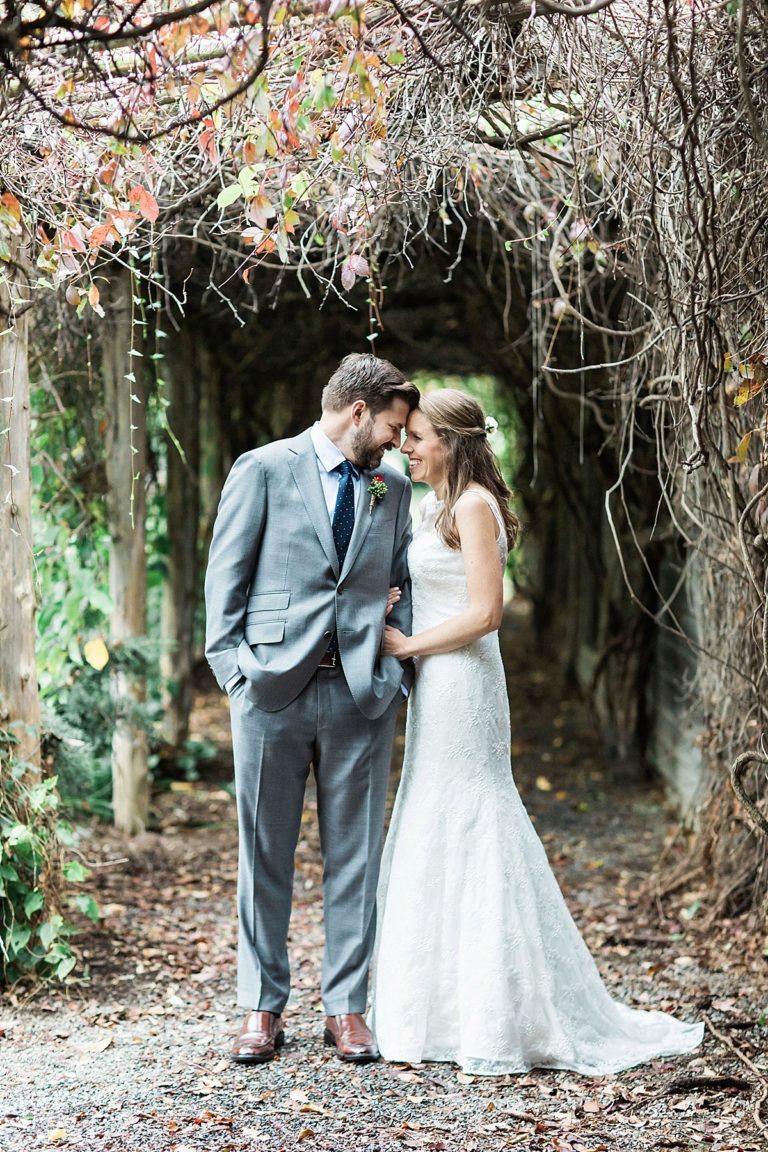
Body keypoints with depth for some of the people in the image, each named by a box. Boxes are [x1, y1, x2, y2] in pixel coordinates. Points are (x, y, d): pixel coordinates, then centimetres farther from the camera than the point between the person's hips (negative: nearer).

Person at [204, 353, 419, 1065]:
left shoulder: (392, 487, 13)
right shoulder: (262, 470, 1)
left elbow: (399, 586, 17)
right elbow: (226, 577, 1)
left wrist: (399, 671, 4)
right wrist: (232, 667, -8)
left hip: (361, 690, 3)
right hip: (274, 686, -3)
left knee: (355, 853, 5)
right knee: (264, 853, 5)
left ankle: (346, 1007, 16)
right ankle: (262, 1008, 16)